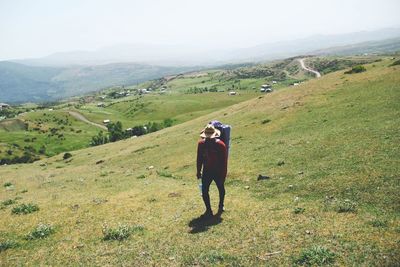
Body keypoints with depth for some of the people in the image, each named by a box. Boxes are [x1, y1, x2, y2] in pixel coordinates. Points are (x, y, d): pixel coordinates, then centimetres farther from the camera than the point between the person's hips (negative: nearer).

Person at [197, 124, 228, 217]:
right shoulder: (201, 144, -6)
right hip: (207, 171, 2)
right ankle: (208, 210, 5)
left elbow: (224, 161, -15)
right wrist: (198, 171, 6)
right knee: (204, 190, -7)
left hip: (218, 171, -2)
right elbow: (199, 159, 4)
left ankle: (221, 206, 40)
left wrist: (223, 174, -15)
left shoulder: (221, 145, -19)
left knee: (221, 189, 17)